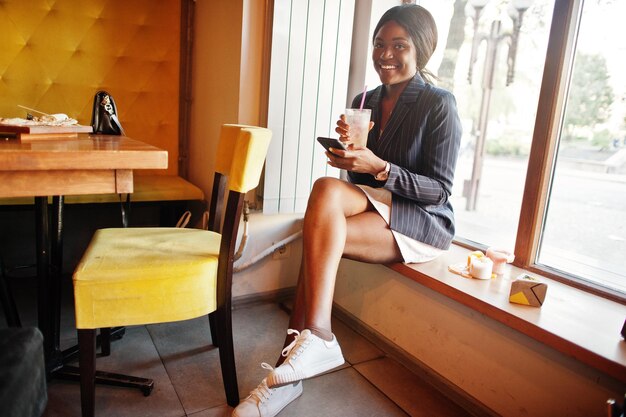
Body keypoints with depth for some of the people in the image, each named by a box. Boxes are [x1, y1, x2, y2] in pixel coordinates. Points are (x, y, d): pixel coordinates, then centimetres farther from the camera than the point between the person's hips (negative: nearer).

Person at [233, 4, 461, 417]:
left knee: (328, 189, -30)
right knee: (325, 232, -28)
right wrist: (349, 145, -10)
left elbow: (440, 190, -11)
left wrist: (378, 167, -25)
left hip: (424, 224, -5)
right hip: (372, 210, 6)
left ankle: (316, 338, -31)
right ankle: (291, 369, -21)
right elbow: (359, 178, 11)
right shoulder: (364, 101, 11)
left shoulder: (440, 105, -6)